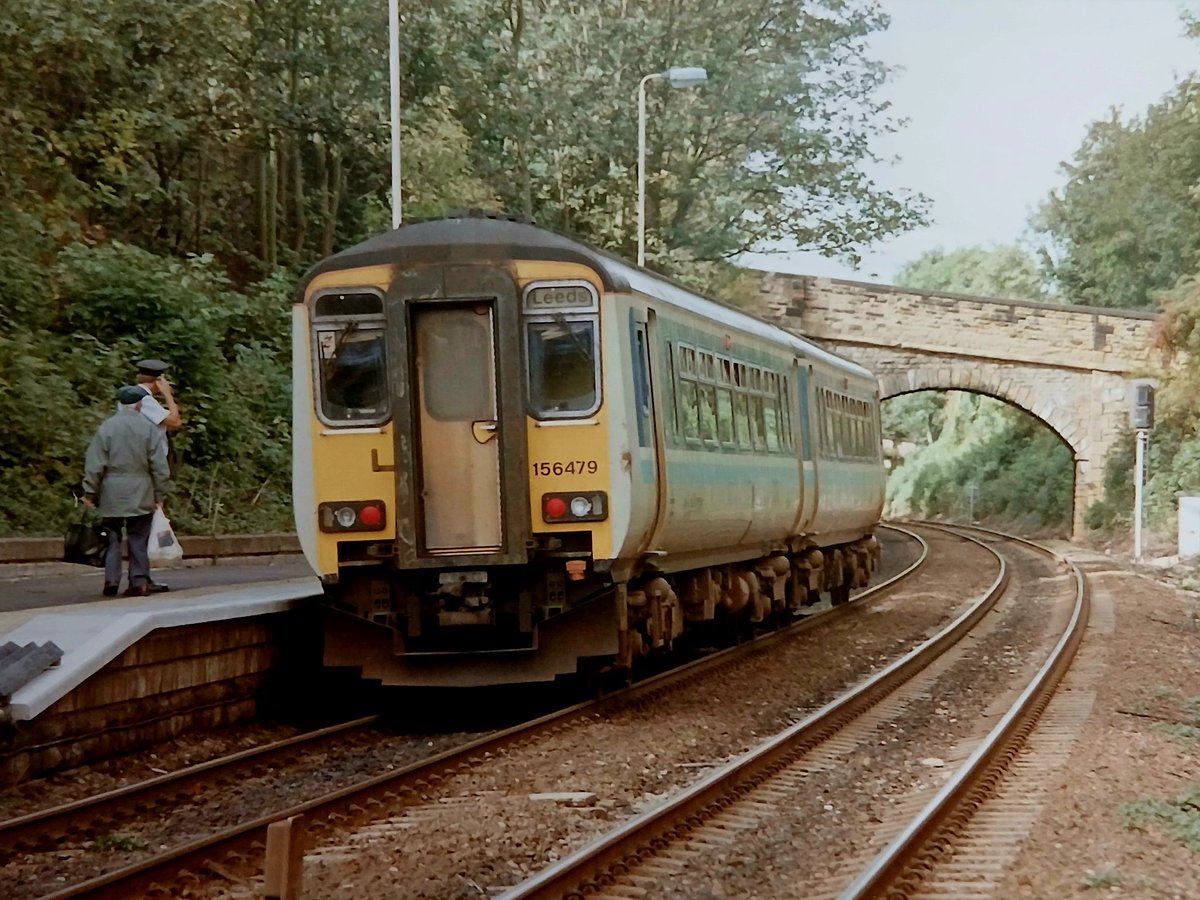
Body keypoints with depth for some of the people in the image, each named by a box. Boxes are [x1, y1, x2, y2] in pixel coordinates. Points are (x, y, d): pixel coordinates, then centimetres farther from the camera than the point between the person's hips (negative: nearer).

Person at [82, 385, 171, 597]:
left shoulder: (106, 427, -4)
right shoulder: (149, 428, -4)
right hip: (141, 494, 0)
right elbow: (159, 465, -3)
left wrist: (90, 492, 2)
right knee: (139, 539, 6)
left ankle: (111, 578, 0)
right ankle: (140, 582, 2)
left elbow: (95, 464, -4)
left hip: (112, 494, 0)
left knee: (112, 537, 9)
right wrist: (160, 493, 6)